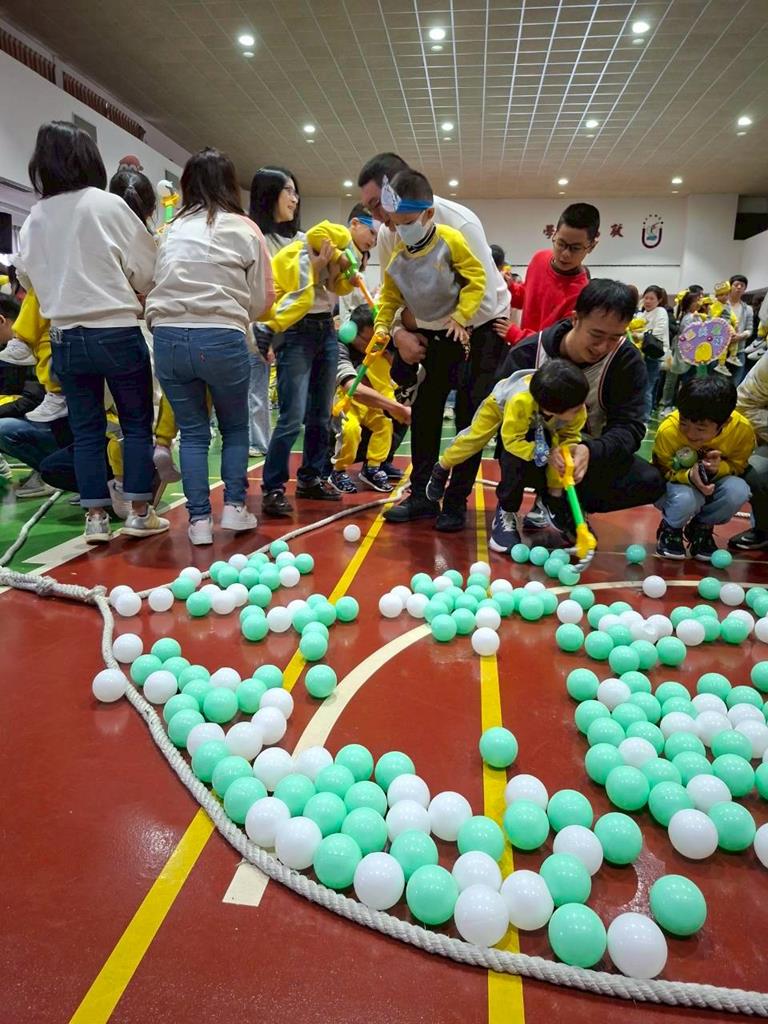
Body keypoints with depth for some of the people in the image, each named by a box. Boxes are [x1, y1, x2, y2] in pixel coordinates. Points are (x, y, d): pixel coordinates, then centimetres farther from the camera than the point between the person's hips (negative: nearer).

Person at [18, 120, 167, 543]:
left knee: (86, 430, 9)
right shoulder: (108, 204, -6)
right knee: (137, 422, 6)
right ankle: (139, 513, 8)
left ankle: (95, 518, 11)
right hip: (116, 332, -4)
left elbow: (33, 276, 15)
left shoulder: (33, 221, 8)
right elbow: (147, 267, -3)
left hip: (64, 337, 5)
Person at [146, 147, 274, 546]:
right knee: (235, 426, 18)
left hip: (168, 337, 3)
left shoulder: (171, 230, 15)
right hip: (222, 339, -2)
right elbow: (261, 299, 7)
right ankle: (234, 507, 11)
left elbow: (156, 284, 9)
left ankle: (199, 519, 10)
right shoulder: (244, 229, 6)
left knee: (192, 431, 13)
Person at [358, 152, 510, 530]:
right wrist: (400, 333, -19)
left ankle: (456, 503, 4)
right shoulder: (387, 234, -11)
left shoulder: (459, 223, -29)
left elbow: (481, 298, -30)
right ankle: (421, 497, 14)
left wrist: (423, 325, -21)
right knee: (424, 408, 4)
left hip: (482, 323, -6)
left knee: (469, 415, -8)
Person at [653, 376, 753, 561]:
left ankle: (702, 528, 1)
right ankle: (670, 528, 1)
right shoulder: (667, 431, -31)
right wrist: (689, 476, -38)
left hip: (710, 485, 3)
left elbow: (737, 465, -6)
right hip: (676, 484, -3)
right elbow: (662, 471, -16)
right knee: (686, 500, -37)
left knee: (738, 490, -30)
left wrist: (719, 468, -31)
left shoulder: (742, 429, -24)